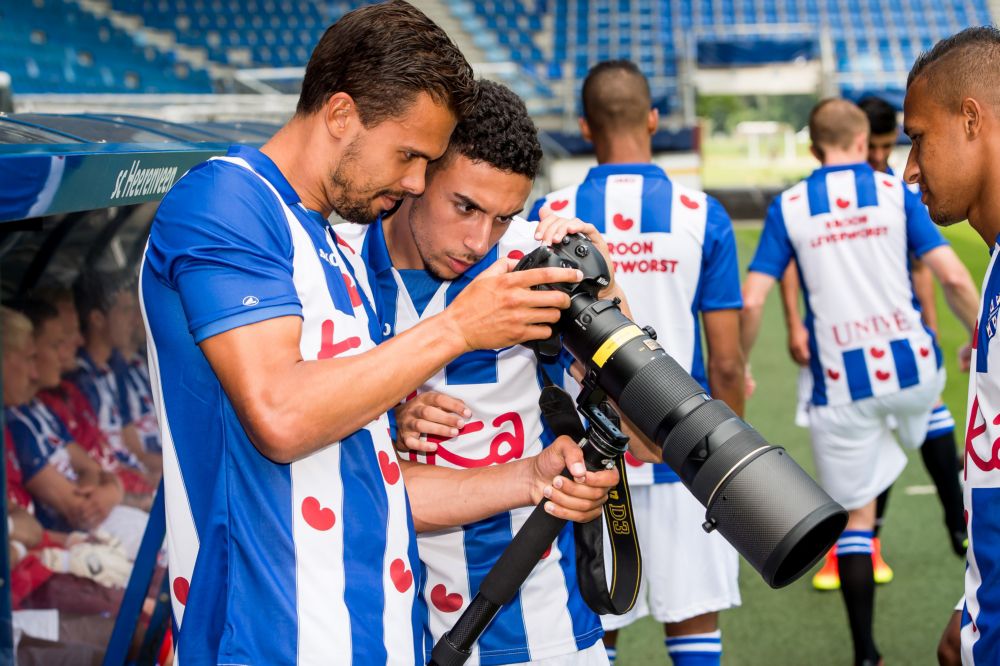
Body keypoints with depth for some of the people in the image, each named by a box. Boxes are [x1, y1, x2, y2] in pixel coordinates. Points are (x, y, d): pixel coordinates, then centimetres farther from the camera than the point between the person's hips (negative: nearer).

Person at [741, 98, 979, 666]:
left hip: (842, 383, -1)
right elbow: (952, 278, -6)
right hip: (911, 366, 1)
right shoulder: (895, 191, 0)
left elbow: (753, 301, -6)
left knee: (855, 515, 8)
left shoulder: (787, 207, 0)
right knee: (931, 406, 38)